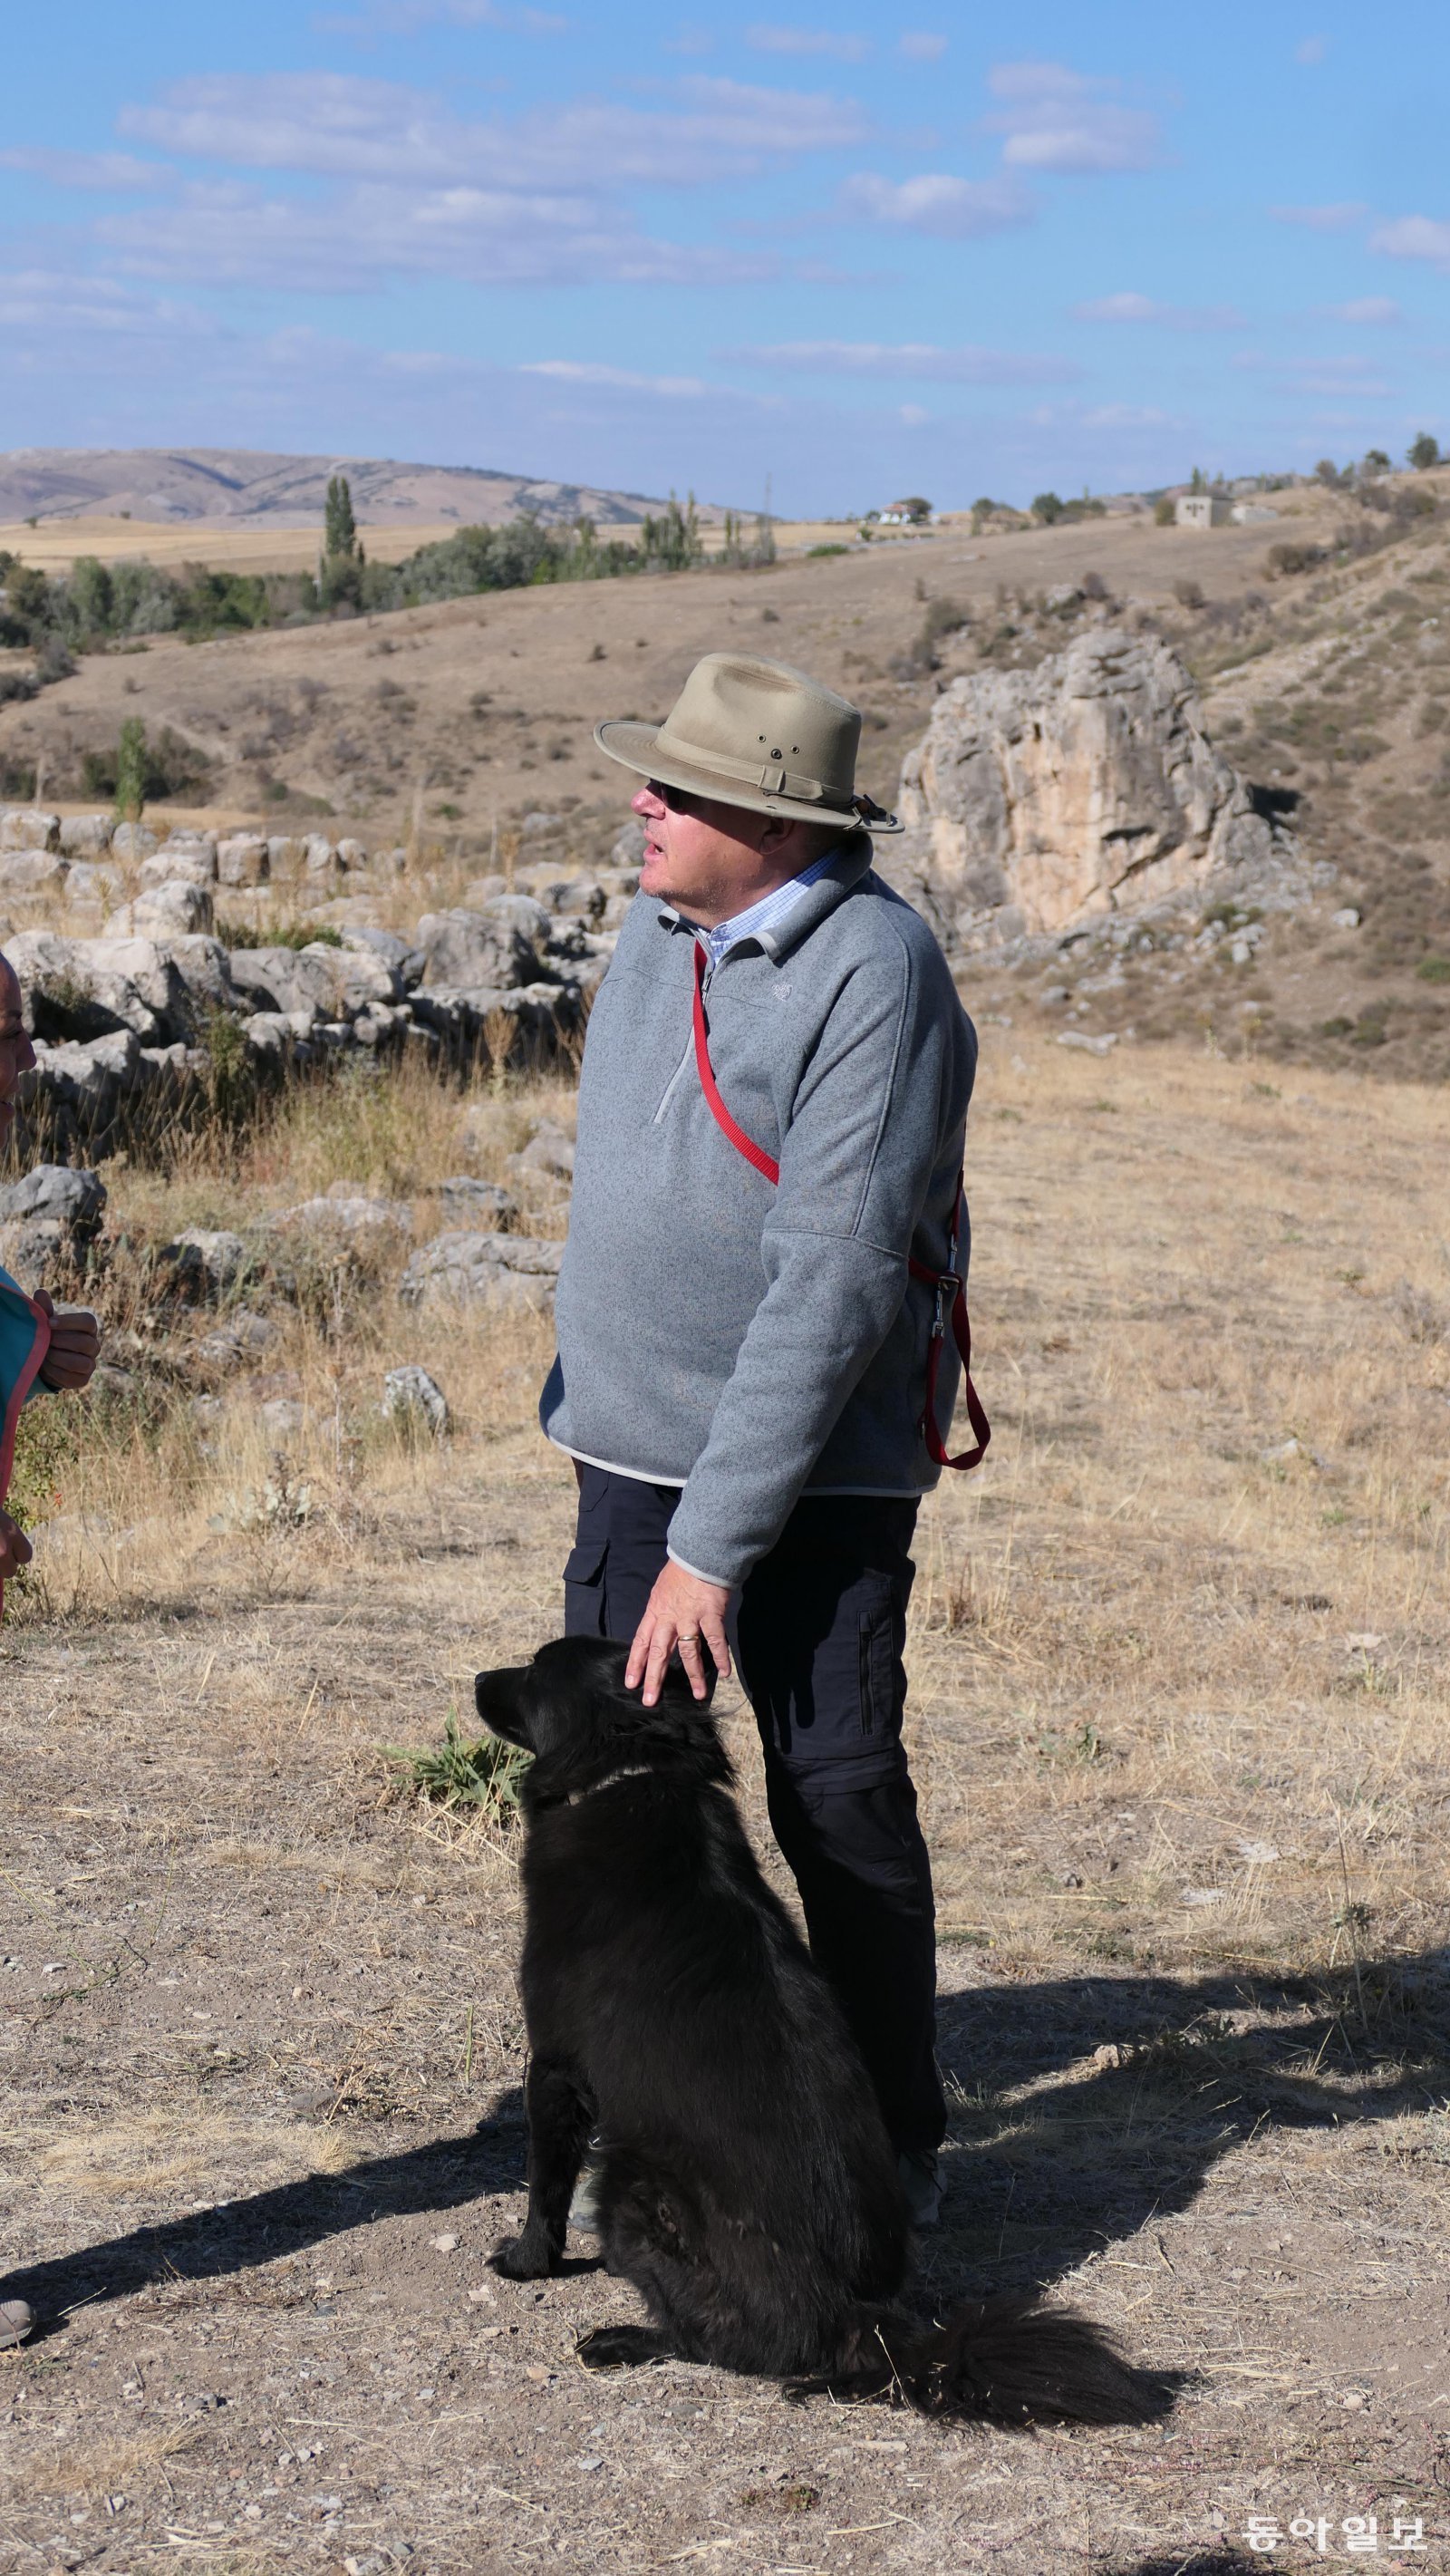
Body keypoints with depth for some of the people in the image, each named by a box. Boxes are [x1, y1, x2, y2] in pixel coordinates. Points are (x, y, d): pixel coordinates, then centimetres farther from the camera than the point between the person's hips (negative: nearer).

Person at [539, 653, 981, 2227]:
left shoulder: (873, 972, -19)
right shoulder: (660, 926, 6)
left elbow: (836, 1282, -22)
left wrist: (716, 1542, -22)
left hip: (818, 1464, -6)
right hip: (633, 1446, 7)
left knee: (838, 1800, -3)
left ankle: (893, 2145, 15)